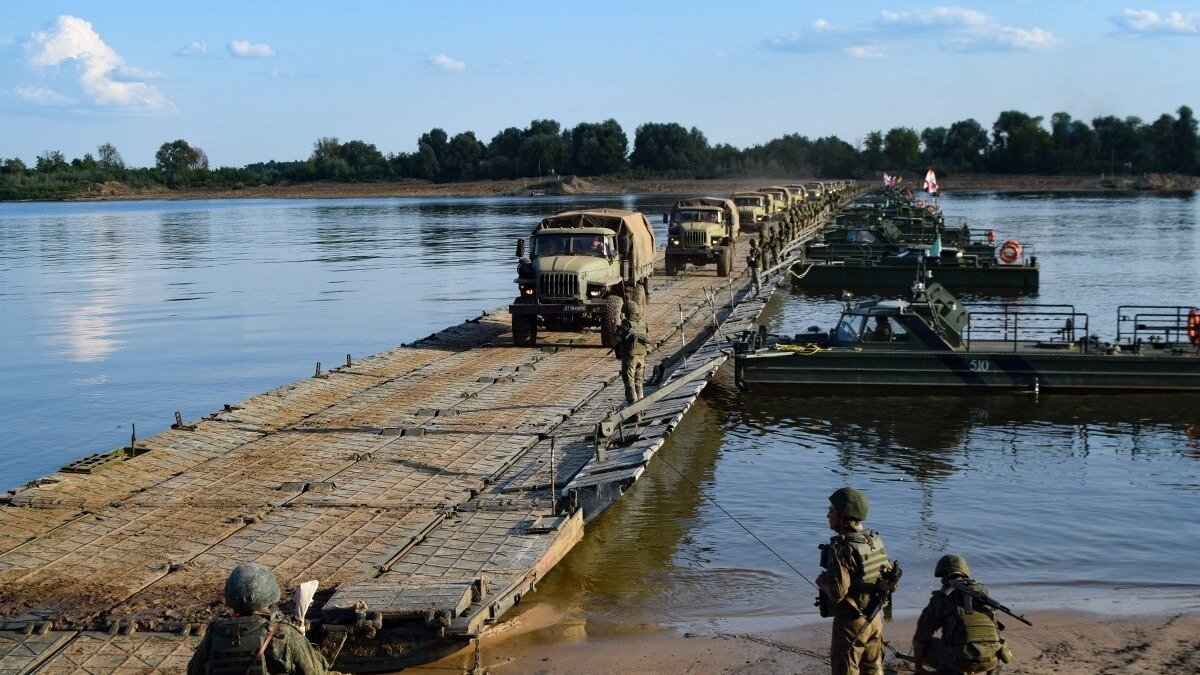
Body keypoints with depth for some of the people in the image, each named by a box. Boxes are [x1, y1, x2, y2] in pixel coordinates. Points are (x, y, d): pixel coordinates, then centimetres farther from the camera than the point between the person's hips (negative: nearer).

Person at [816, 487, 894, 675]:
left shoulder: (841, 549, -24)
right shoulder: (875, 541, 0)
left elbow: (837, 592, -29)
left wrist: (821, 581, -10)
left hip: (850, 624, -7)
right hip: (875, 619, 7)